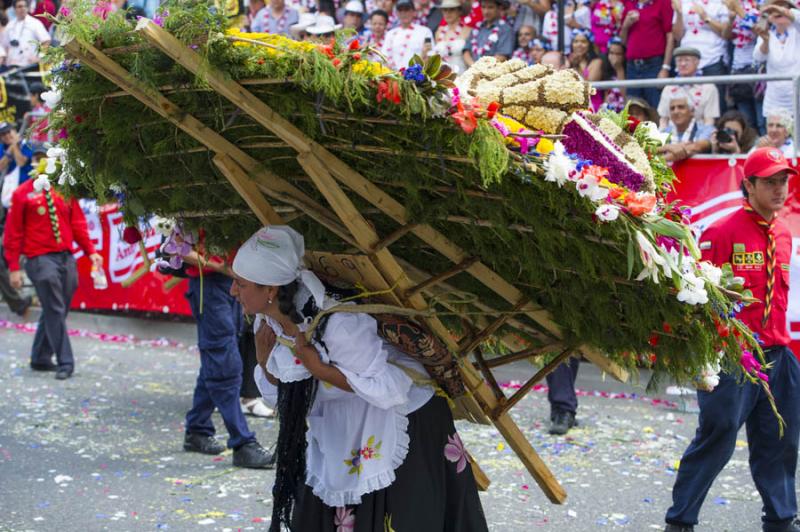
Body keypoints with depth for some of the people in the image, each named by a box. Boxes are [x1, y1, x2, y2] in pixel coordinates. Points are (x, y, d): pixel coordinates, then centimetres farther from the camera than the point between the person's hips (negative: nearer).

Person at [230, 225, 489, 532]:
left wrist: (320, 369, -31)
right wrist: (264, 359, -17)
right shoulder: (268, 323, -9)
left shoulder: (338, 323, -34)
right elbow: (279, 395, 3)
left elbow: (392, 389, -29)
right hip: (339, 434, 8)